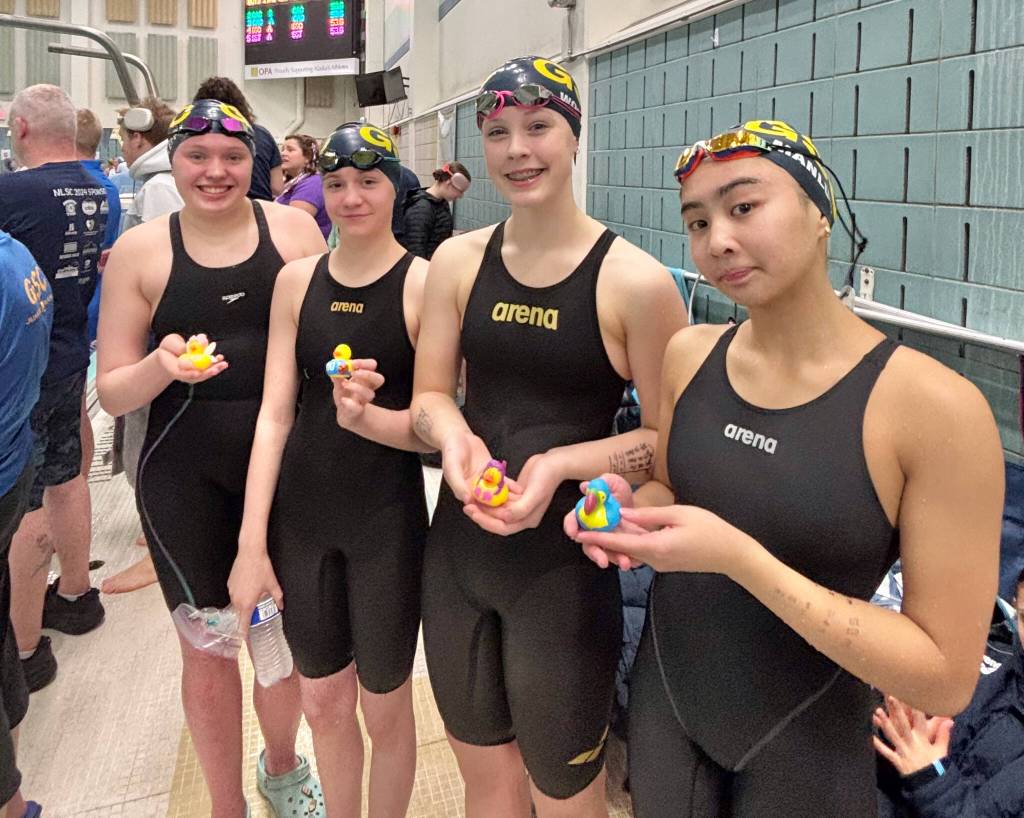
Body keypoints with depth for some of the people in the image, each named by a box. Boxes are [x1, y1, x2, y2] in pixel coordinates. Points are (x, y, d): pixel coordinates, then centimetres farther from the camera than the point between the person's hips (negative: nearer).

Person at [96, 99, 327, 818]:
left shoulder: (294, 228, -1)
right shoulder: (140, 250, -1)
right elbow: (113, 392, 1)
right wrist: (162, 365, -20)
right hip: (186, 478, 0)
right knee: (207, 647, 12)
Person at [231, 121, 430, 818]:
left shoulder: (425, 284, -10)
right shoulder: (297, 279, 2)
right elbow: (275, 412, 0)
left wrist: (367, 417, -30)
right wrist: (252, 541, -4)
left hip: (386, 519, -3)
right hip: (301, 516, 4)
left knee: (384, 707, 13)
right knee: (322, 702, 17)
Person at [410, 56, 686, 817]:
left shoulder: (635, 281, -15)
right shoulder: (457, 260, -1)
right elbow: (431, 392, 5)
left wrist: (560, 464, -23)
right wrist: (456, 439, -17)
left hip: (564, 566, -4)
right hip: (458, 550, 5)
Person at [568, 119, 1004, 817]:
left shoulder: (937, 406, -23)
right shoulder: (689, 356, -7)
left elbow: (947, 678, -22)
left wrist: (740, 557, -31)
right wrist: (629, 505, -15)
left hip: (804, 748, -3)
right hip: (664, 696, 4)